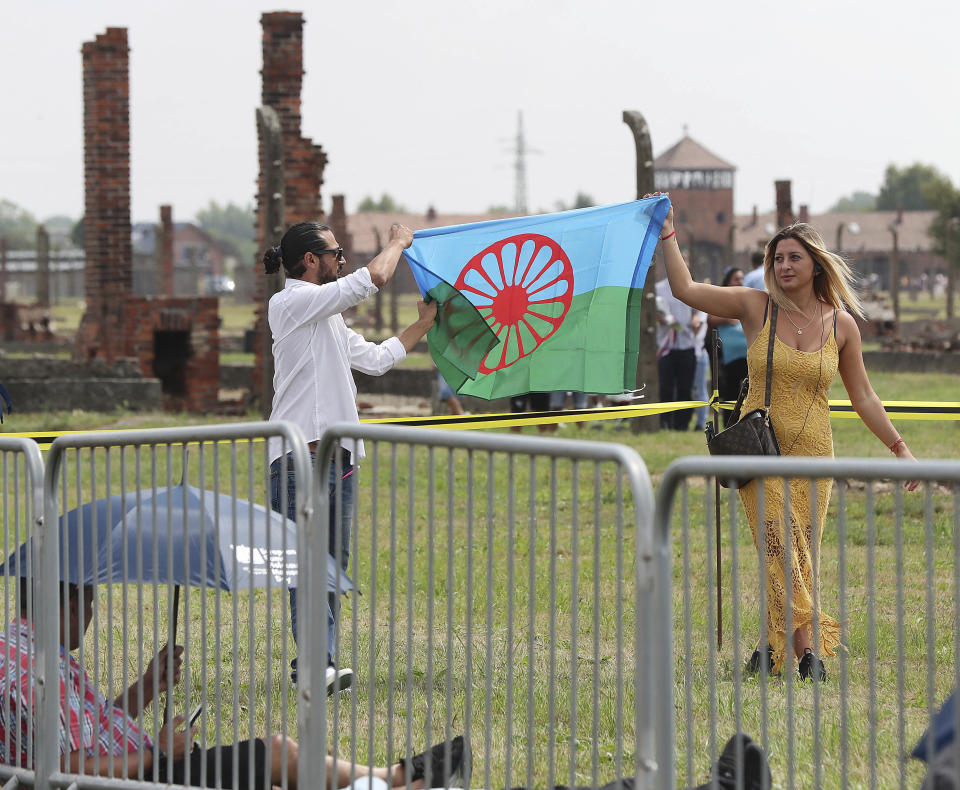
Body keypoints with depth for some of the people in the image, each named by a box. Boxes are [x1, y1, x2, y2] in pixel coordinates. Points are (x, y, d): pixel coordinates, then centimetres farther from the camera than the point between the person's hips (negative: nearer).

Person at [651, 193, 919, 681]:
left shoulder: (841, 323, 4)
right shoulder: (756, 307, 0)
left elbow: (862, 396, 11)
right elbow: (685, 289, -3)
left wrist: (899, 448, 9)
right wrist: (668, 233, -7)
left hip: (812, 453, 2)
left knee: (801, 553, 2)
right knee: (780, 551, -12)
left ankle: (775, 643, 16)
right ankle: (807, 648, -11)